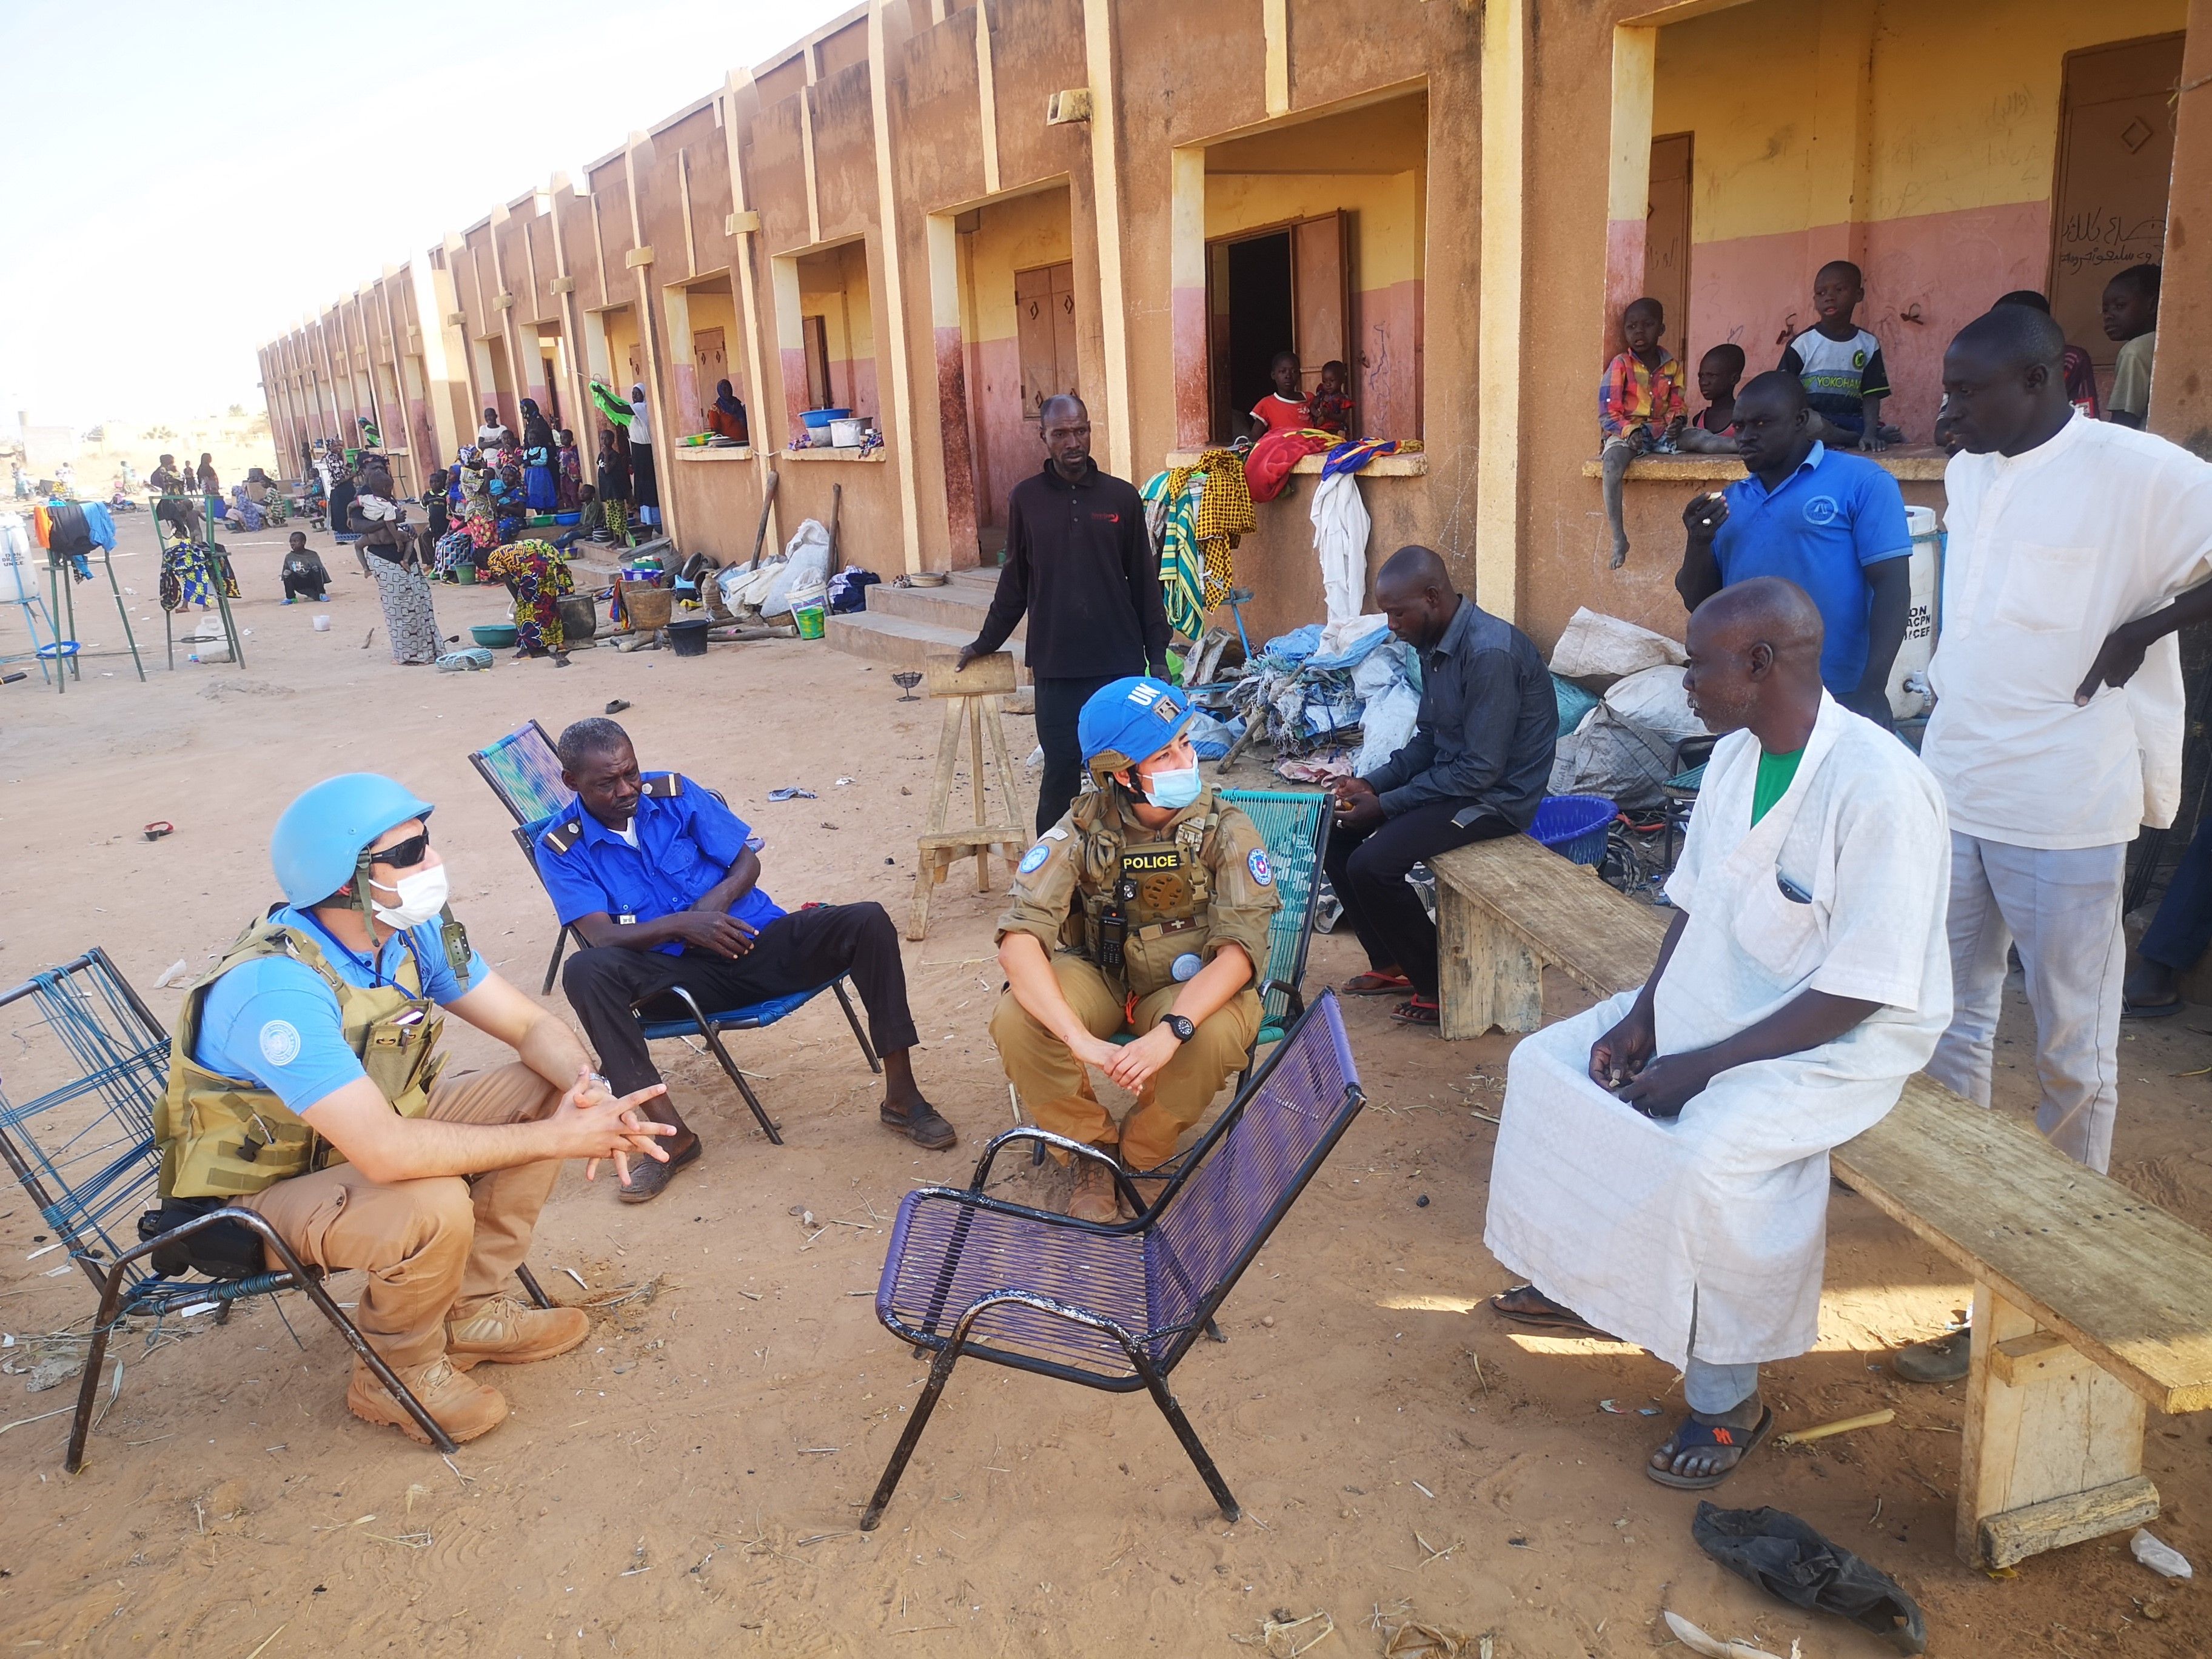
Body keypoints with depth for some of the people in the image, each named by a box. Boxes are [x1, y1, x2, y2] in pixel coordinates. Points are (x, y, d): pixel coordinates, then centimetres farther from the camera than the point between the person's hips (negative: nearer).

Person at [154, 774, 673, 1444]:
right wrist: (558, 1138, -37)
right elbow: (385, 1153, -43)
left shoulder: (414, 932, -10)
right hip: (260, 1192, -8)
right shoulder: (276, 987, -35)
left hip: (364, 1139, 8)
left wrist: (589, 1090, -28)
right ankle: (399, 1374, -3)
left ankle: (472, 1312, 5)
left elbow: (533, 1026, -5)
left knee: (543, 1088, -7)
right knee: (434, 1206, -35)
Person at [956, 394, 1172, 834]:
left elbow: (1144, 581, 5)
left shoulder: (1121, 496, 2)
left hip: (1120, 659, 0)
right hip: (1056, 664, 0)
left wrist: (1158, 655, 2)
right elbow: (1015, 580, 11)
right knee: (1061, 769, 2)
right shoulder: (1025, 498, 3)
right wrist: (986, 642, 13)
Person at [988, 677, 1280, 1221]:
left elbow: (1241, 945, -25)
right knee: (1015, 1020, -29)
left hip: (1191, 988, 0)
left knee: (1218, 1034, -35)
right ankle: (1093, 1149, -2)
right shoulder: (1082, 829, -17)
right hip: (1098, 978, 1)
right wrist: (1079, 1039, -42)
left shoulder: (1225, 830, -17)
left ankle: (1143, 1153, -3)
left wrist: (1170, 1032, -42)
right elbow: (1021, 935, -27)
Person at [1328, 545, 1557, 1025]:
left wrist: (1386, 805, -21)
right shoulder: (1435, 643, 3)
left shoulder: (1490, 652, -26)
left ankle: (1440, 986, -2)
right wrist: (1373, 783, -2)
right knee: (1335, 834, 6)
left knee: (1372, 866, -22)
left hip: (1497, 794, -10)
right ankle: (1393, 964, 18)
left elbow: (1482, 770, -26)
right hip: (1451, 775, 10)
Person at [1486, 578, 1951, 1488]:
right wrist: (1644, 1012, -4)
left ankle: (1728, 1399, -9)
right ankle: (1588, 1284, 23)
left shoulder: (1877, 786, -26)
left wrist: (1703, 1064, -25)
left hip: (1840, 1040, -9)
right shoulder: (1734, 754, 1)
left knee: (1703, 1154, -32)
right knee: (1548, 1063, 5)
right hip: (1710, 1002, 9)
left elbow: (1860, 988, -25)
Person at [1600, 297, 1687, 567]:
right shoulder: (1620, 364, -1)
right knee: (1613, 463, -36)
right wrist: (1630, 431, -23)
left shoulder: (1673, 365, 11)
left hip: (1661, 431, 6)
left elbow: (1676, 405, 14)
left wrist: (1678, 420, -10)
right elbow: (1608, 413, -5)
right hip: (1624, 432, -6)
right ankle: (1619, 538, -38)